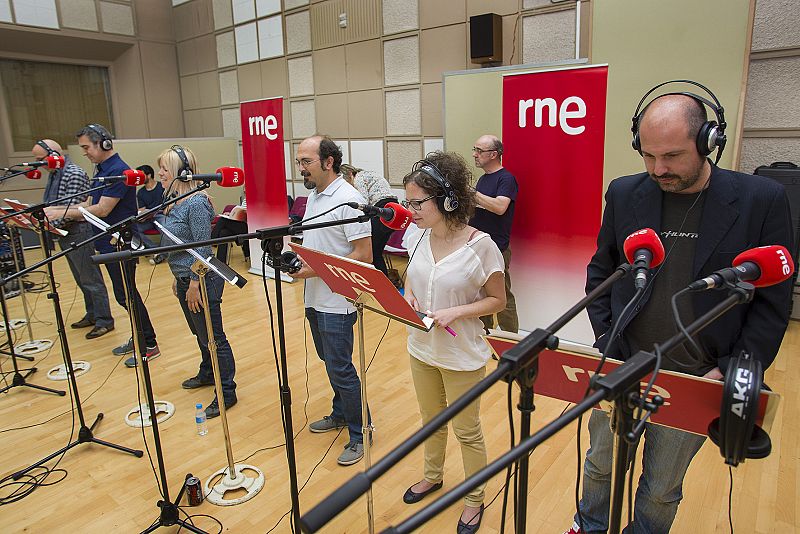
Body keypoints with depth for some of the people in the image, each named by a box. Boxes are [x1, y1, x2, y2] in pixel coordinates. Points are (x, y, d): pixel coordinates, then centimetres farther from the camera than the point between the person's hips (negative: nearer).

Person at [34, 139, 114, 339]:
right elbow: (49, 205, 17)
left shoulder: (75, 174, -16)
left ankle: (104, 321, 6)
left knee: (91, 280, -2)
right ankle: (92, 315, 28)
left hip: (78, 234, -9)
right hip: (64, 235, 9)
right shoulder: (54, 174, 12)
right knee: (81, 280, 17)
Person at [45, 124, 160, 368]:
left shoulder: (118, 171, -18)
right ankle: (140, 337, 27)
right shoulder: (101, 170, 13)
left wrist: (63, 213, -17)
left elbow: (102, 210, -23)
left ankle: (150, 345, 6)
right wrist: (56, 209, 2)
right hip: (109, 244, 10)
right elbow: (89, 204, 15)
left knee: (126, 295, -4)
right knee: (124, 294, 16)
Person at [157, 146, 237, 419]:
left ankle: (227, 392, 12)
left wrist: (194, 285, -20)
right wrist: (178, 278, 20)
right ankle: (207, 373, 43)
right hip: (184, 278, 10)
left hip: (201, 280, -10)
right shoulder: (175, 202, 9)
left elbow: (202, 249, -21)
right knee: (200, 334, 24)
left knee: (213, 338, 0)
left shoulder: (196, 203, -20)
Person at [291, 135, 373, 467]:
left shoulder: (348, 199, -18)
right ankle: (340, 414, 41)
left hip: (336, 302, -9)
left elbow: (364, 255, -22)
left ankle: (358, 435, 17)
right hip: (315, 298, 9)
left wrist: (317, 269, -23)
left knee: (340, 368, -1)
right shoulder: (314, 196, 11)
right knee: (330, 361, 22)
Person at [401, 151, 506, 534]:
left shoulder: (480, 245, -22)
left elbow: (497, 300, -13)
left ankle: (474, 499, 38)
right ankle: (433, 476, 51)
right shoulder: (417, 237, -5)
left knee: (467, 431, 14)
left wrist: (455, 312, -25)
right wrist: (408, 295, -9)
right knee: (431, 420, 25)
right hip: (421, 348, 5)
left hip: (462, 356, -5)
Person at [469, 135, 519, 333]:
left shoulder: (506, 178, -10)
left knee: (502, 297, -4)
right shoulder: (483, 178, 16)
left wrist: (472, 193, -23)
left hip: (496, 248, -9)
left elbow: (500, 207, -27)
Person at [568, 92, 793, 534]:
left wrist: (732, 372, -10)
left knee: (662, 489, 17)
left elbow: (773, 301, -3)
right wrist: (604, 338, -2)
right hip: (623, 366, 2)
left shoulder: (761, 199, -8)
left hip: (695, 381, -2)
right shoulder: (625, 194, -2)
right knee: (600, 465, 20)